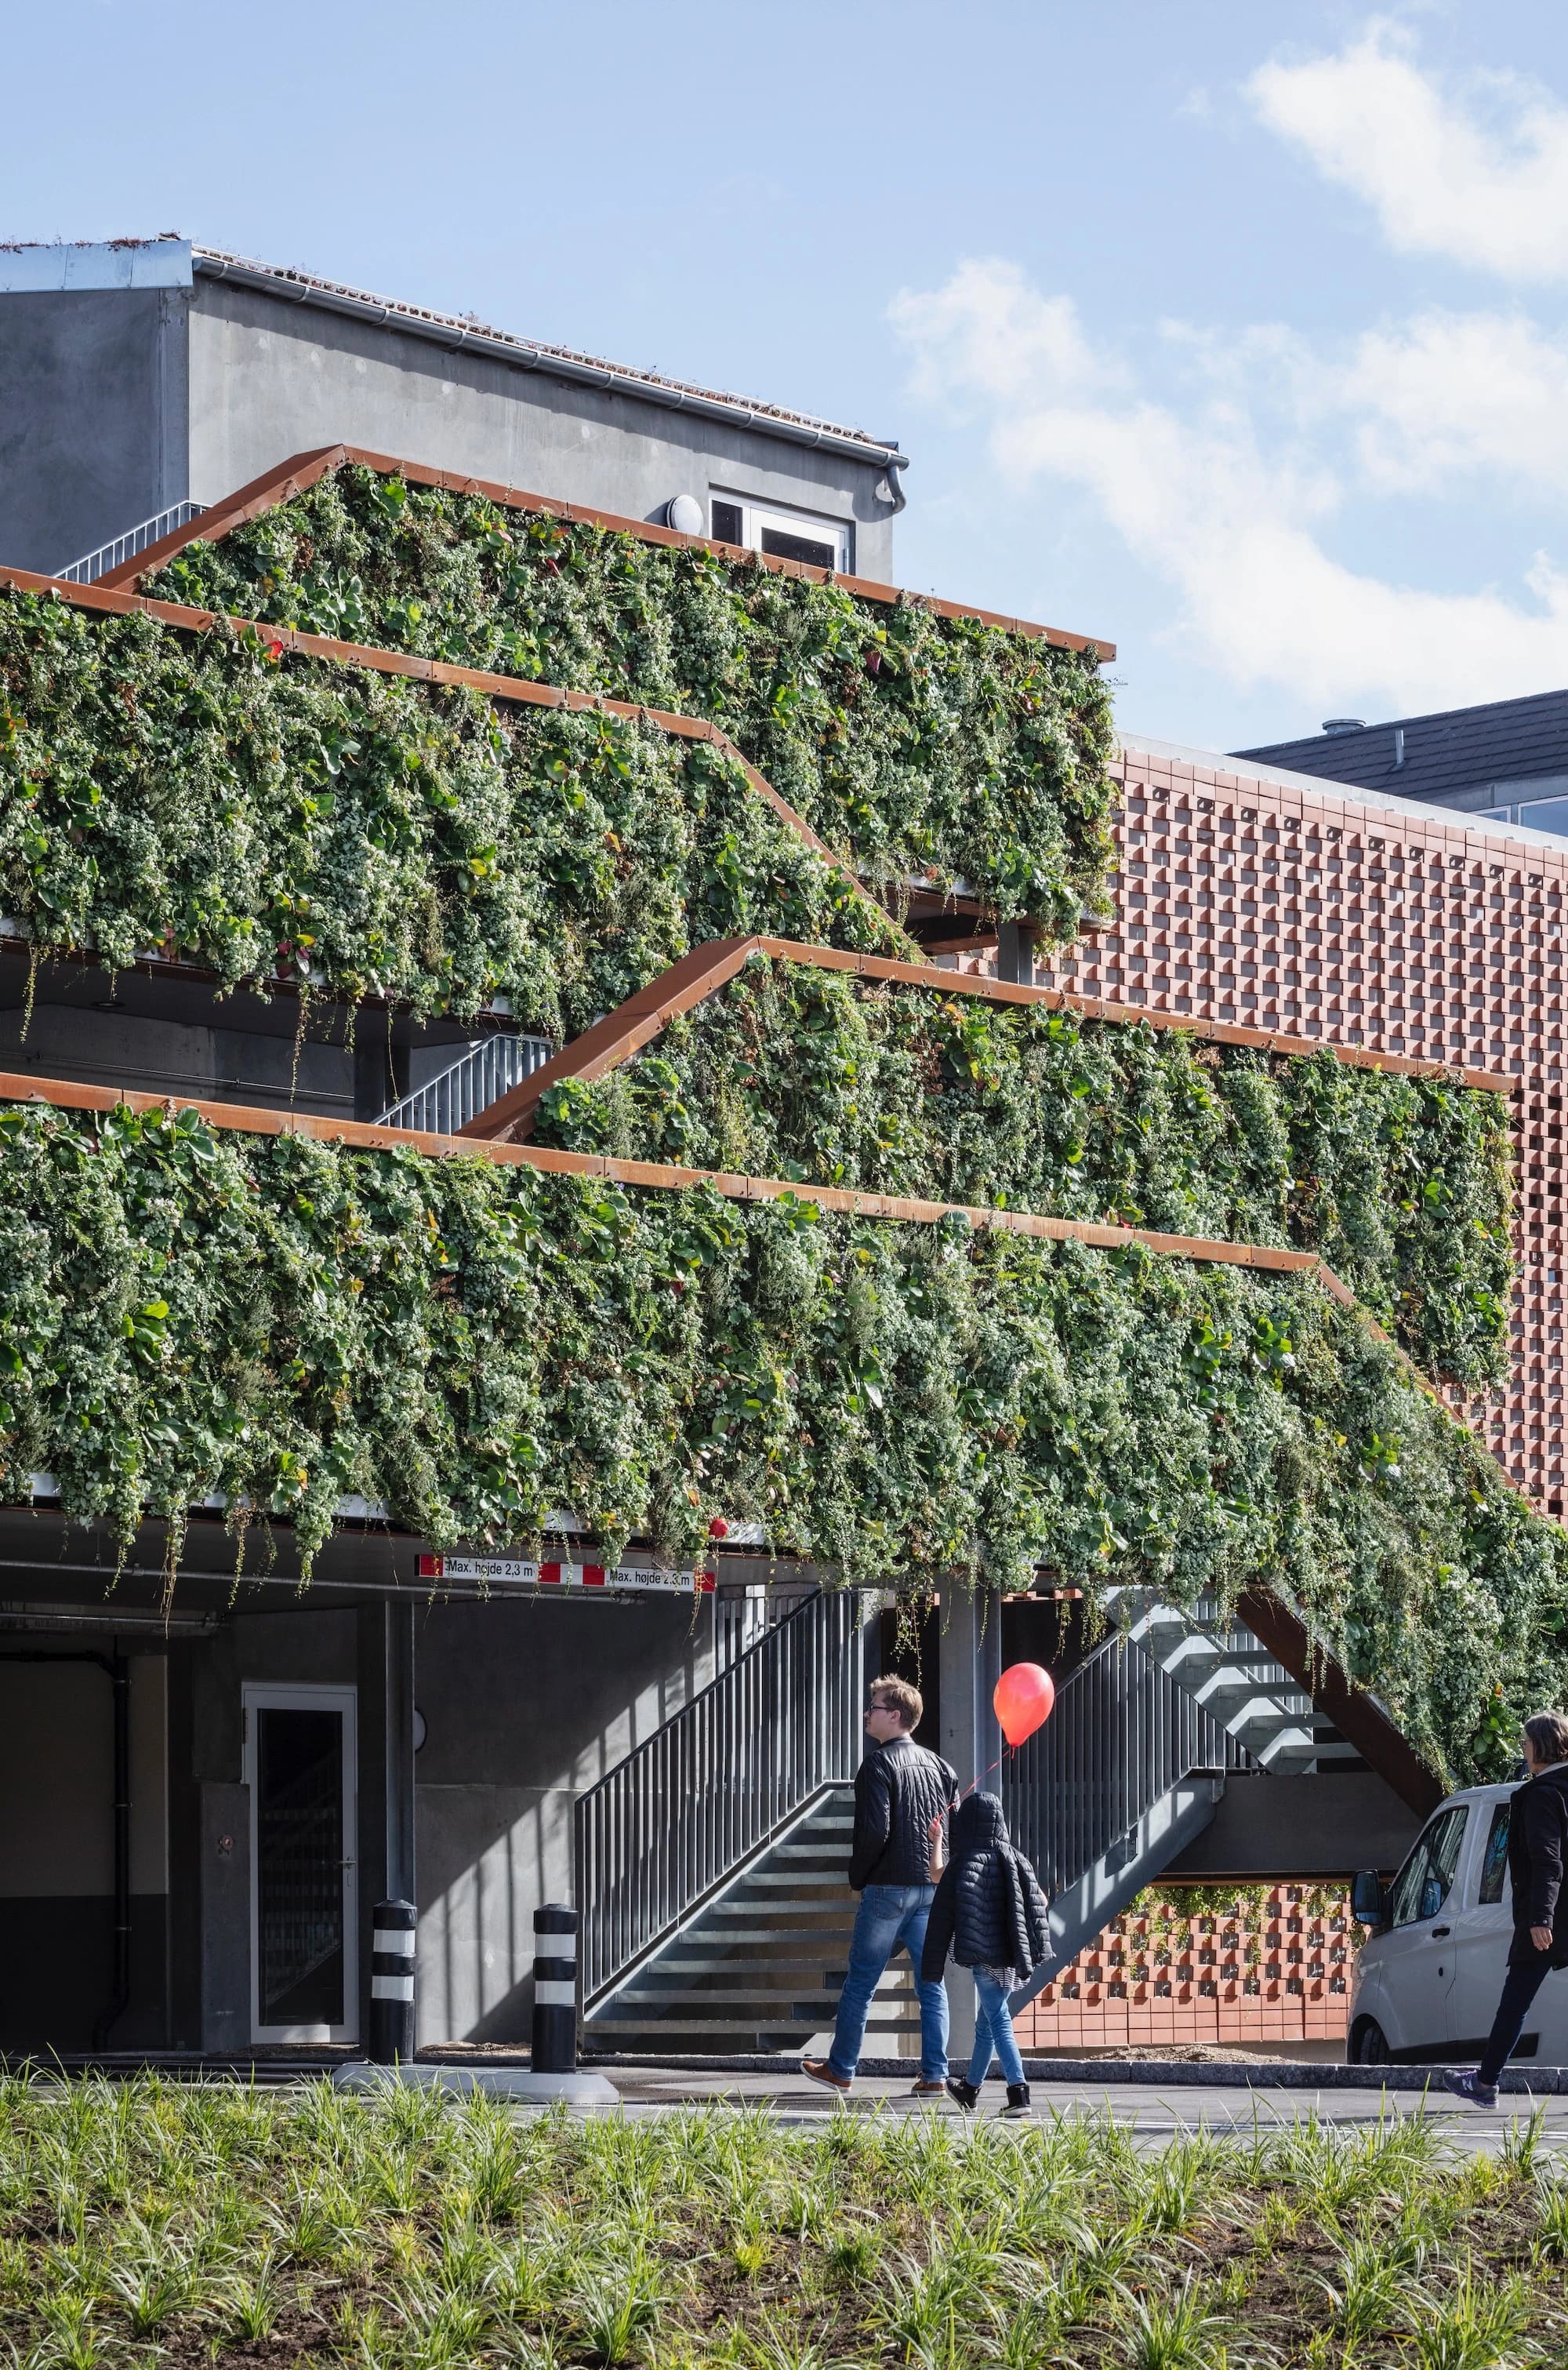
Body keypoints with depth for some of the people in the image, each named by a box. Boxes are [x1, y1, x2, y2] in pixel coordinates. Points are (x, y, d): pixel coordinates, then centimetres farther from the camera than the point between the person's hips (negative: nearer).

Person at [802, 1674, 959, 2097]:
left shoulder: (879, 1763, -10)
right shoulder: (936, 1764, 11)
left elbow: (875, 1829, -18)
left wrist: (858, 1876, -5)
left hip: (888, 1888, -6)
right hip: (931, 1887, 6)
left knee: (860, 1982, 4)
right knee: (931, 1984, 6)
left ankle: (840, 2070, 11)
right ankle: (934, 2075, 3)